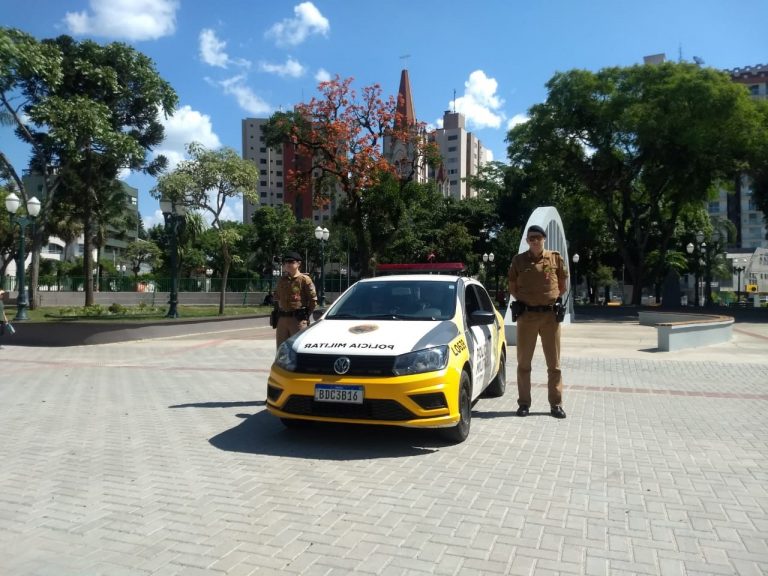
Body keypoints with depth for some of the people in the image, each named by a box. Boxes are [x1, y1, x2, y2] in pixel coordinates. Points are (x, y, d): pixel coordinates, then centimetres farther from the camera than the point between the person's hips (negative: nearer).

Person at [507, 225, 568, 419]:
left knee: (554, 363, 5)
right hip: (526, 315, 0)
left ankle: (556, 404, 14)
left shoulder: (556, 258, 3)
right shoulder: (518, 260, 3)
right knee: (523, 362, 5)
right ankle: (524, 402, 15)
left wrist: (551, 300, 6)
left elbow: (563, 286, 12)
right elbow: (512, 287, 11)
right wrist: (525, 301, 5)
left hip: (551, 315, 0)